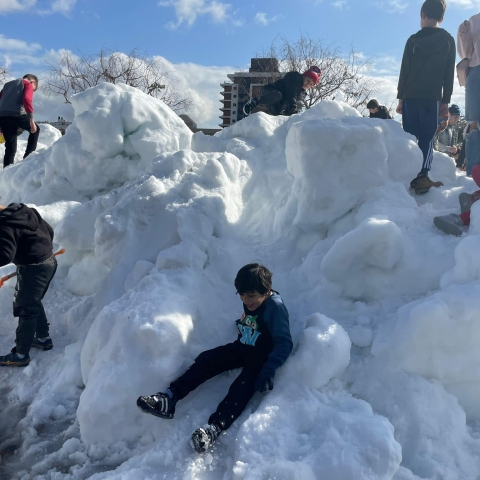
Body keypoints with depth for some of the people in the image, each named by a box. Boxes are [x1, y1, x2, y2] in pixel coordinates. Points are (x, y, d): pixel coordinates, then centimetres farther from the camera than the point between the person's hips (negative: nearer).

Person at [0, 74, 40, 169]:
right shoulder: (28, 84, 12)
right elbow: (27, 99, -9)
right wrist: (31, 119, -15)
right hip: (16, 115, -6)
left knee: (10, 148, 10)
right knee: (35, 130, 21)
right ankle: (28, 157, 13)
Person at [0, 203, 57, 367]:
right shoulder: (27, 211, 6)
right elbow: (49, 231, 15)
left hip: (33, 269, -9)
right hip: (50, 261, 9)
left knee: (25, 310, 3)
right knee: (33, 303, 26)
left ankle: (21, 355, 15)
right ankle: (43, 338, 38)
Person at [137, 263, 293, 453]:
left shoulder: (275, 307, -25)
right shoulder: (250, 301, -4)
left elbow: (284, 342, -34)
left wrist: (269, 370, -44)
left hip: (262, 355, -7)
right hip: (243, 347, 7)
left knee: (243, 384, -31)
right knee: (207, 359, -10)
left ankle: (214, 428, -46)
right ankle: (169, 398, -16)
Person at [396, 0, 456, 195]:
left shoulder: (414, 40, 7)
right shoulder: (448, 40, 9)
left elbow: (405, 71, 3)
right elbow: (449, 74, 6)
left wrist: (400, 97, 6)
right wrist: (446, 101, 8)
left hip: (411, 95, 1)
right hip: (432, 96, 0)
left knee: (409, 136, 2)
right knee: (427, 137, -3)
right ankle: (422, 177, -13)